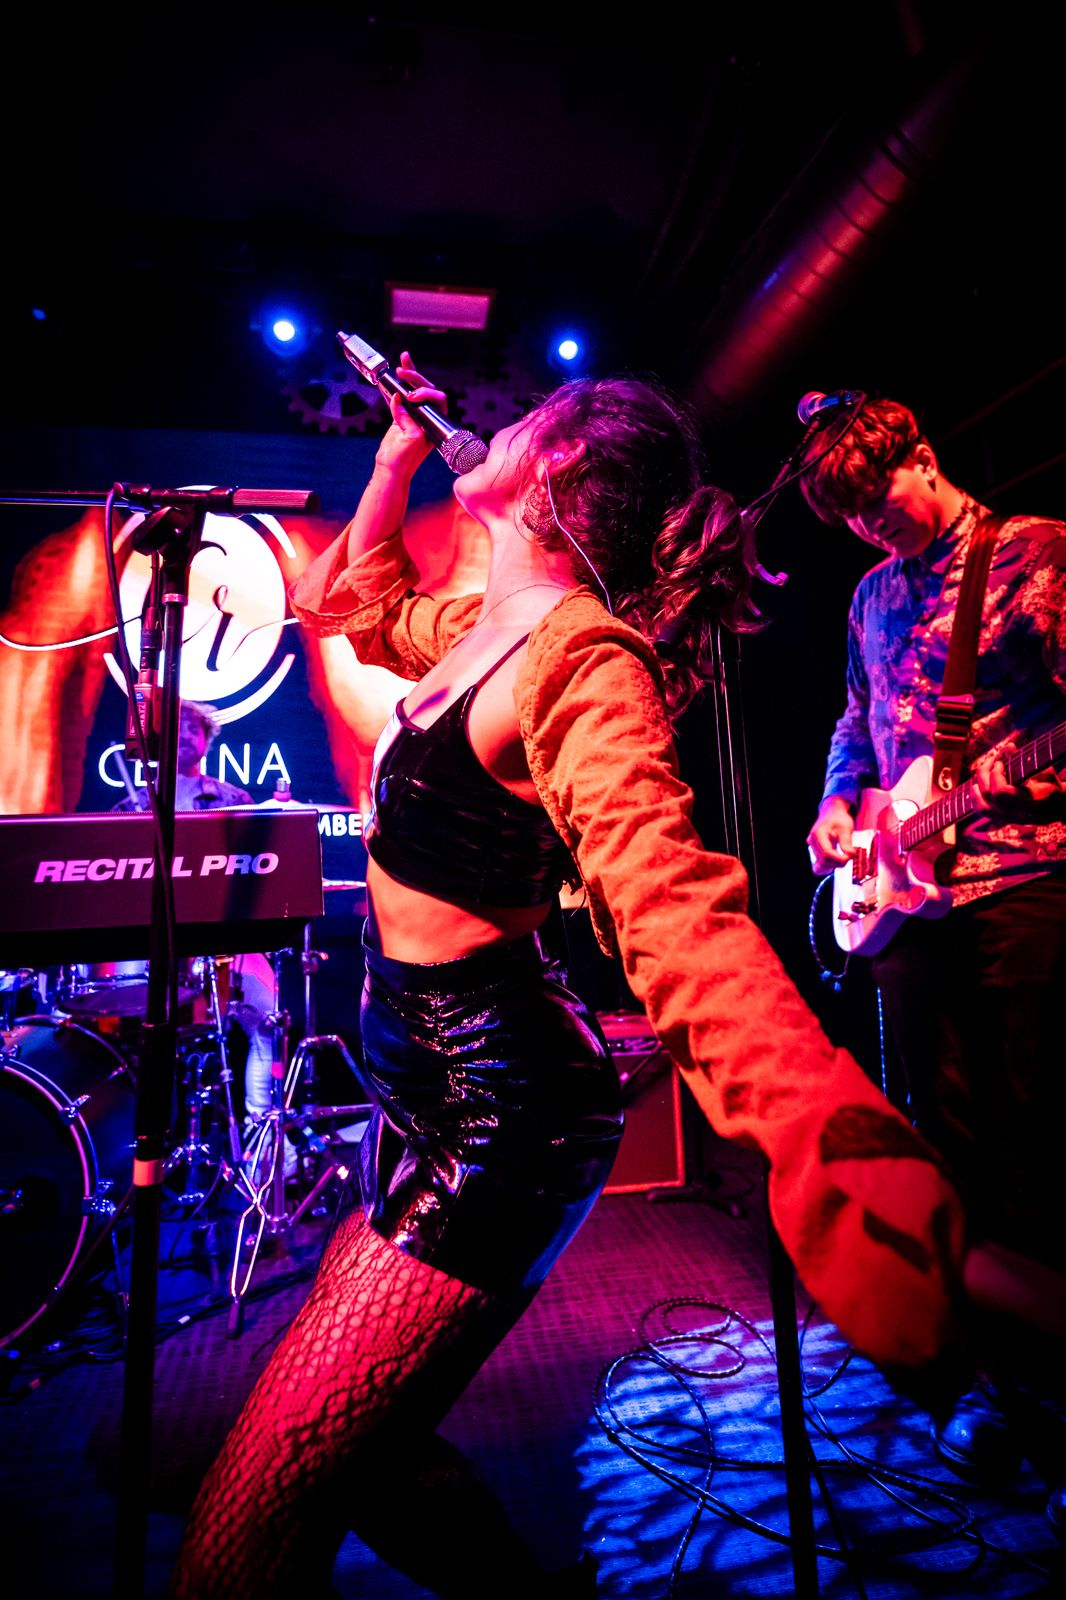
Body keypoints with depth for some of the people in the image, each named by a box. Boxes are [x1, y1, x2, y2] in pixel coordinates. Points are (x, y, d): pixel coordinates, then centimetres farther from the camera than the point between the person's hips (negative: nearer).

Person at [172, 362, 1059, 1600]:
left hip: (495, 1113, -9)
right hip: (426, 1080, 9)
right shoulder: (481, 623, 8)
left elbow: (676, 911, -35)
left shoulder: (579, 659, -19)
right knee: (366, 1454, 24)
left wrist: (846, 1164, -50)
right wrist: (396, 453, 25)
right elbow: (355, 601, 29)